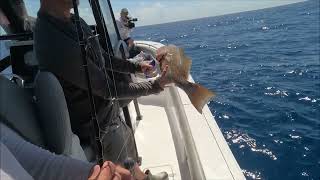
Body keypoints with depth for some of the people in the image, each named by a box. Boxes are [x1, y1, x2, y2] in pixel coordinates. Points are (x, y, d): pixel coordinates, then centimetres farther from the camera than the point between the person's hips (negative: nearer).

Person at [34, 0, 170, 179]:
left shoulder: (74, 21, -5)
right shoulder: (58, 44, -36)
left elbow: (102, 57, 8)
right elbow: (110, 90, -27)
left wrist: (136, 67, 6)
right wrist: (155, 86, -18)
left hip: (106, 110, 9)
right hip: (99, 126, -9)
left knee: (129, 143, 30)